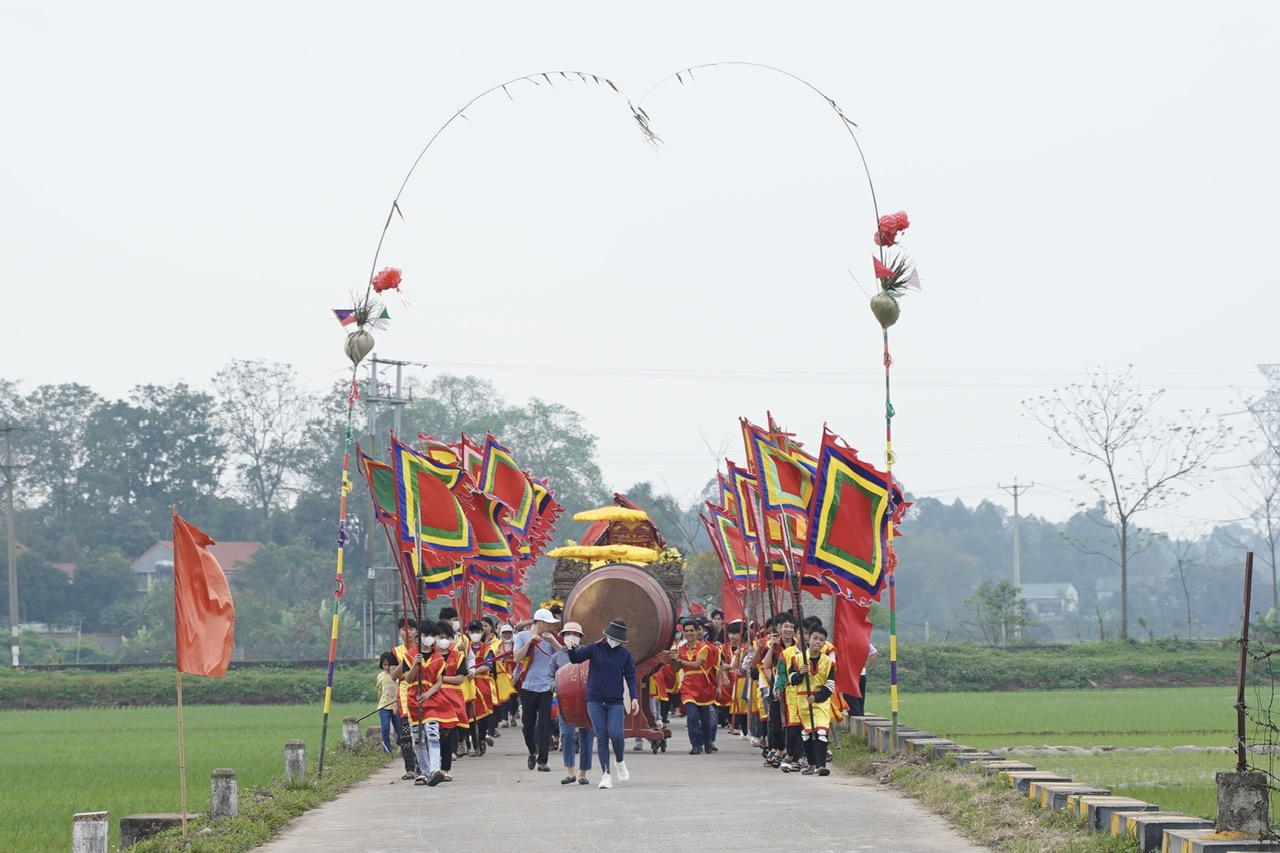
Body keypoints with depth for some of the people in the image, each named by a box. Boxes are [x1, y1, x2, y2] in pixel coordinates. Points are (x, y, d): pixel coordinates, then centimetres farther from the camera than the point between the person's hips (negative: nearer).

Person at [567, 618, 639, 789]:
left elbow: (630, 677, 3)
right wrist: (571, 650, -24)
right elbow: (576, 659, -1)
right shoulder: (594, 649, 3)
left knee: (616, 734, -14)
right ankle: (605, 774, 4)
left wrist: (634, 698, -9)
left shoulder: (625, 655, 5)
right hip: (595, 701, 0)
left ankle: (620, 761, 16)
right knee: (601, 737, -2)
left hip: (616, 702, 0)